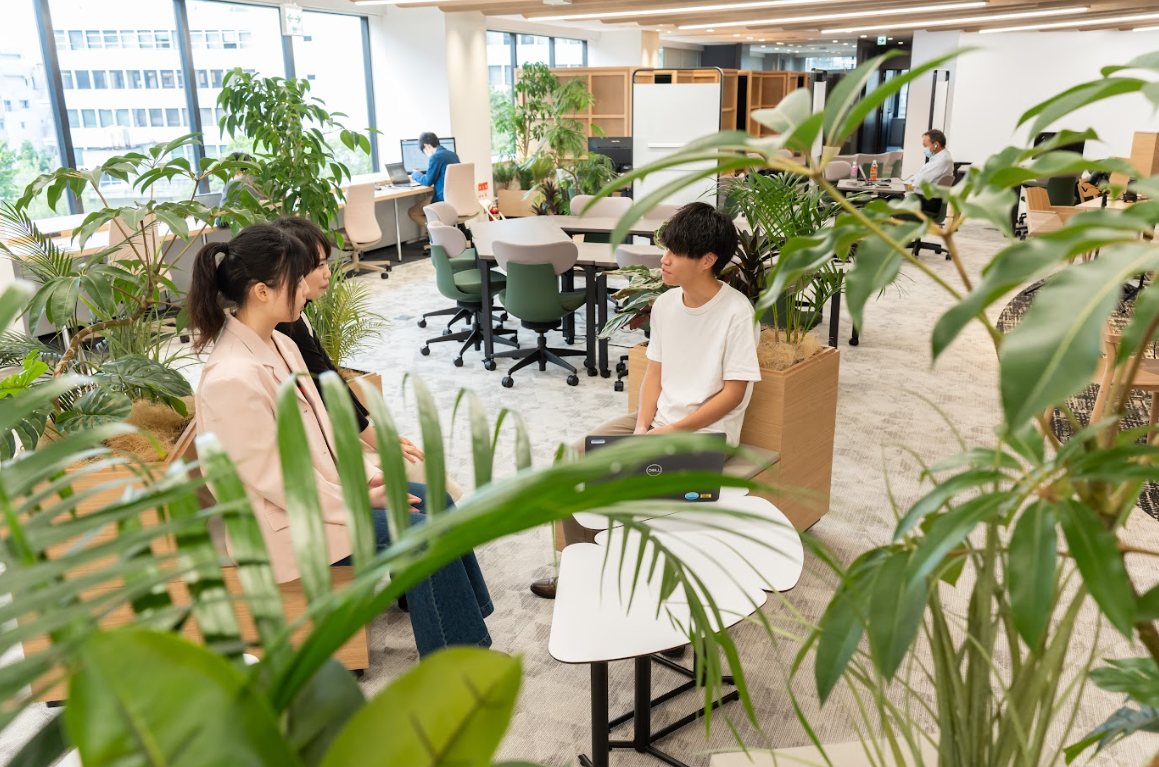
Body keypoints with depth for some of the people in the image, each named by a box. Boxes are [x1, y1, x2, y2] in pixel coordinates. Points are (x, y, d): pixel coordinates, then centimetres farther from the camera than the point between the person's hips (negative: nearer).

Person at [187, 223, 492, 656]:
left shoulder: (279, 344, 3)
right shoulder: (232, 378, -28)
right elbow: (273, 479, -24)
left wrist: (365, 473, -2)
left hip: (320, 485, 9)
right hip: (283, 520, -9)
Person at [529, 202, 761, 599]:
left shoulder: (736, 312, -17)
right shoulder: (666, 303, 4)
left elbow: (733, 393, -16)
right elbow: (655, 370, 9)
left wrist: (670, 432, -18)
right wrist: (642, 425, -8)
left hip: (707, 431, -7)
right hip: (659, 418, 7)